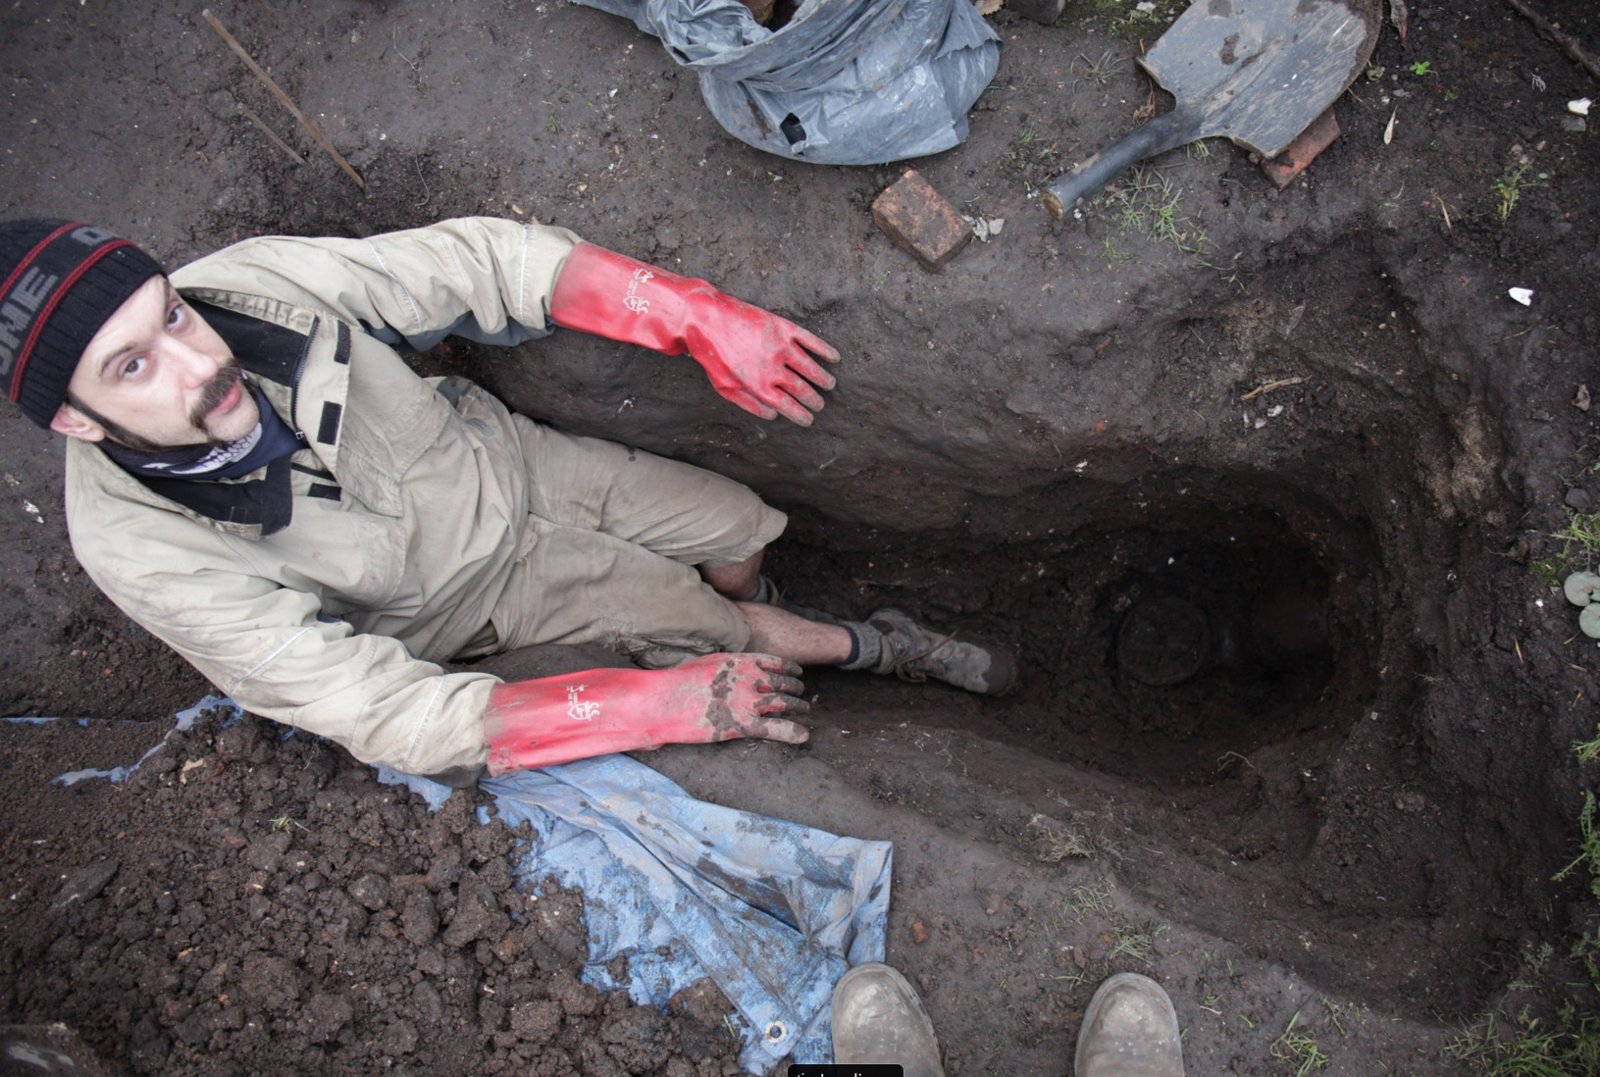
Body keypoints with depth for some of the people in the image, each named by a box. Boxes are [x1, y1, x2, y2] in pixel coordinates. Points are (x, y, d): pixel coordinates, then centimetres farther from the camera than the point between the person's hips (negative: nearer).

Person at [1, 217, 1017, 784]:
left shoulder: (252, 282, -30)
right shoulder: (144, 553, -35)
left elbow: (483, 259, -19)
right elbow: (392, 716, -34)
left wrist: (705, 321, -30)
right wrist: (668, 704, -38)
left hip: (499, 460, 3)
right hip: (471, 593, -3)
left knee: (738, 524, 10)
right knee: (720, 629, 2)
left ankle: (747, 632, 47)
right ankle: (868, 645, 36)